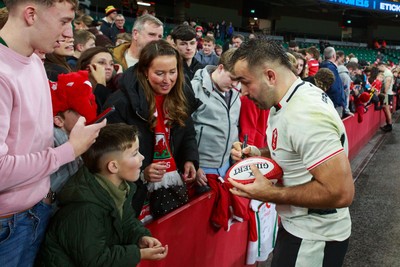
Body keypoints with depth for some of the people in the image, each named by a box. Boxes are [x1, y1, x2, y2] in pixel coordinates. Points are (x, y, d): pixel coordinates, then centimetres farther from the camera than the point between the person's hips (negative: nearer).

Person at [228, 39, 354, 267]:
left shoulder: (305, 115, -30)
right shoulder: (288, 101, 0)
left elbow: (341, 192, -32)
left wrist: (270, 194, -25)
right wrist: (257, 154, -2)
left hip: (314, 238, -9)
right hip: (298, 225, 9)